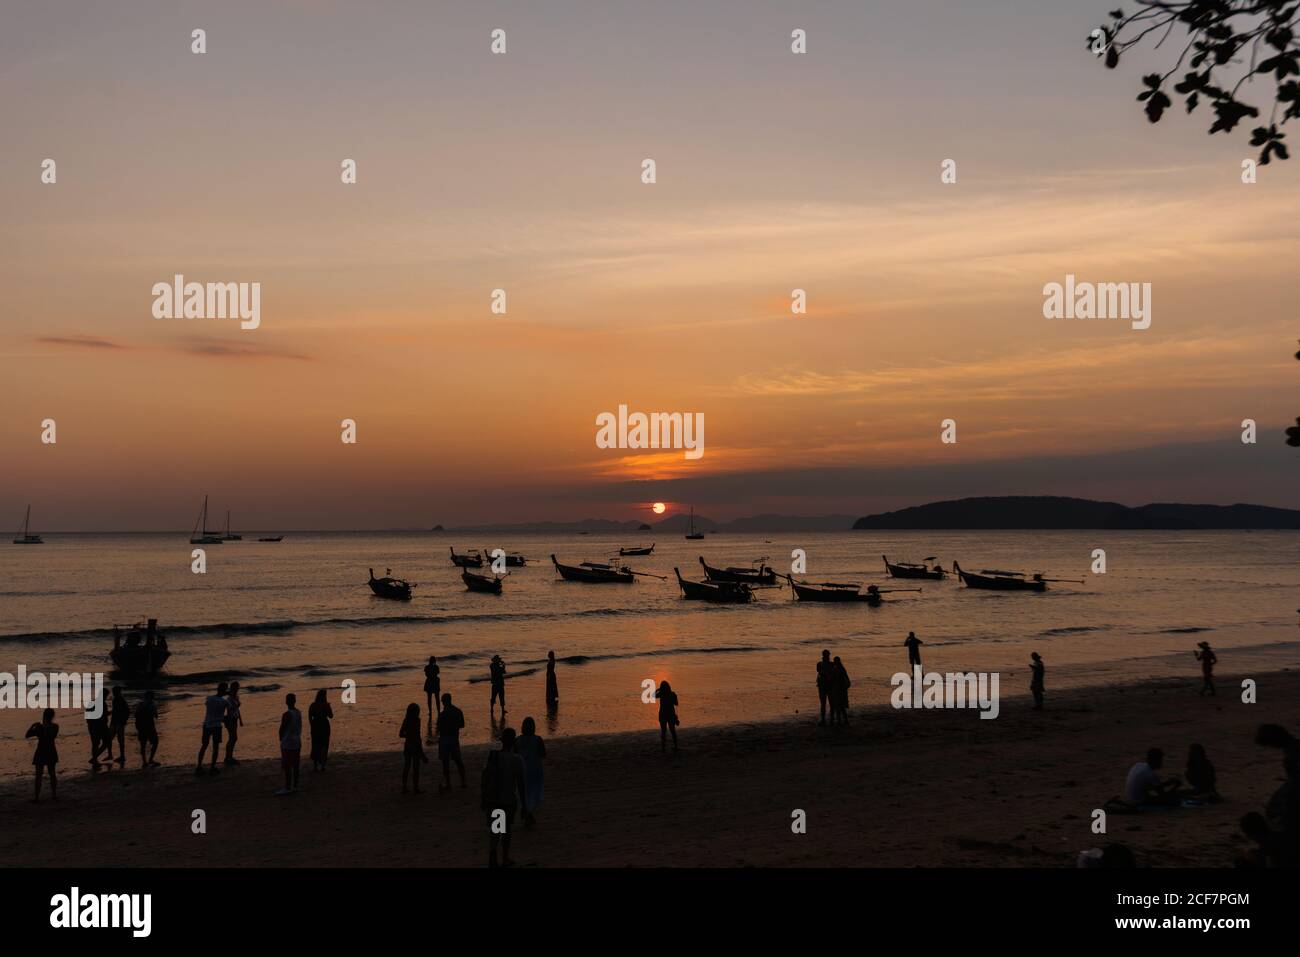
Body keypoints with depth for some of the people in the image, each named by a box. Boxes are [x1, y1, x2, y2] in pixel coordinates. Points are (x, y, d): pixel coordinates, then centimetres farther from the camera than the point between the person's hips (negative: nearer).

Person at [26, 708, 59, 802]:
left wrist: (33, 726, 2)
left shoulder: (39, 727, -18)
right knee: (52, 773, 16)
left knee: (38, 775, 3)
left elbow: (27, 735, -12)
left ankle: (37, 797, 3)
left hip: (41, 753, -4)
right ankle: (54, 794, 23)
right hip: (51, 752, 4)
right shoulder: (55, 727, -6)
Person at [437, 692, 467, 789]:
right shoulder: (458, 711, 0)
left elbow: (439, 728, -17)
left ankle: (448, 784, 7)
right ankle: (463, 781, 18)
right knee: (458, 760, 15)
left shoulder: (442, 714, -18)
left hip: (445, 738, -6)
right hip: (455, 738, 6)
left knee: (445, 762, 4)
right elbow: (462, 725, 8)